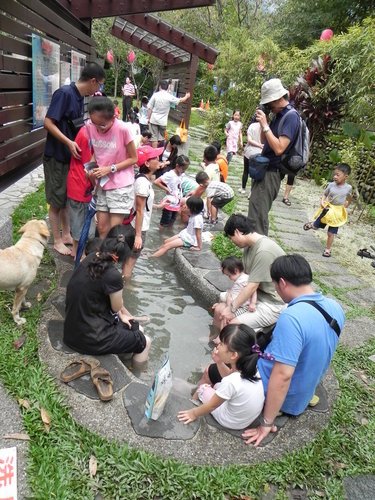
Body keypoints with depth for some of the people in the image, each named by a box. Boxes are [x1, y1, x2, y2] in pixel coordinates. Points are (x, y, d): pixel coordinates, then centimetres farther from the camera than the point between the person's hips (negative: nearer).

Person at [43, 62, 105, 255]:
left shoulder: (80, 97, 7)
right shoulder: (64, 93, -19)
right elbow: (48, 122, -23)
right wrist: (68, 142, -29)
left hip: (71, 156, 8)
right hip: (56, 157, -8)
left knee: (68, 198, 17)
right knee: (56, 201, 4)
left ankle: (66, 235, 31)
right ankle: (57, 241, 18)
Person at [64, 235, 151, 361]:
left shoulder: (89, 259, -2)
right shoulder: (112, 275, -26)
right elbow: (116, 307, -8)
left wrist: (121, 316, 16)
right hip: (88, 338, -8)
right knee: (144, 342, 6)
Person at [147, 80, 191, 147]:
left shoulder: (155, 95, -6)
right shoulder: (169, 96, -6)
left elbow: (150, 108, -5)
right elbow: (180, 100, 7)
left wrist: (149, 118, 7)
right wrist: (186, 96, 26)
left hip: (154, 120, 0)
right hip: (163, 121, 0)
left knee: (154, 137, 3)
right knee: (161, 138, 12)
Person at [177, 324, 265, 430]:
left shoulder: (230, 382, -35)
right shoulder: (251, 368, -17)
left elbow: (211, 406, -16)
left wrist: (194, 413, 1)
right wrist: (219, 361, -4)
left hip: (232, 422, -6)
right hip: (251, 417, 6)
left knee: (203, 388, 11)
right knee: (217, 386, 23)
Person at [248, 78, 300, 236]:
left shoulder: (291, 116, -16)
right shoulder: (279, 115, 12)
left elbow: (279, 148, -25)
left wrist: (265, 125, -21)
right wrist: (262, 123, 1)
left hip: (271, 172, -10)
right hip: (263, 169, 10)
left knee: (257, 215, -11)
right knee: (256, 212, 15)